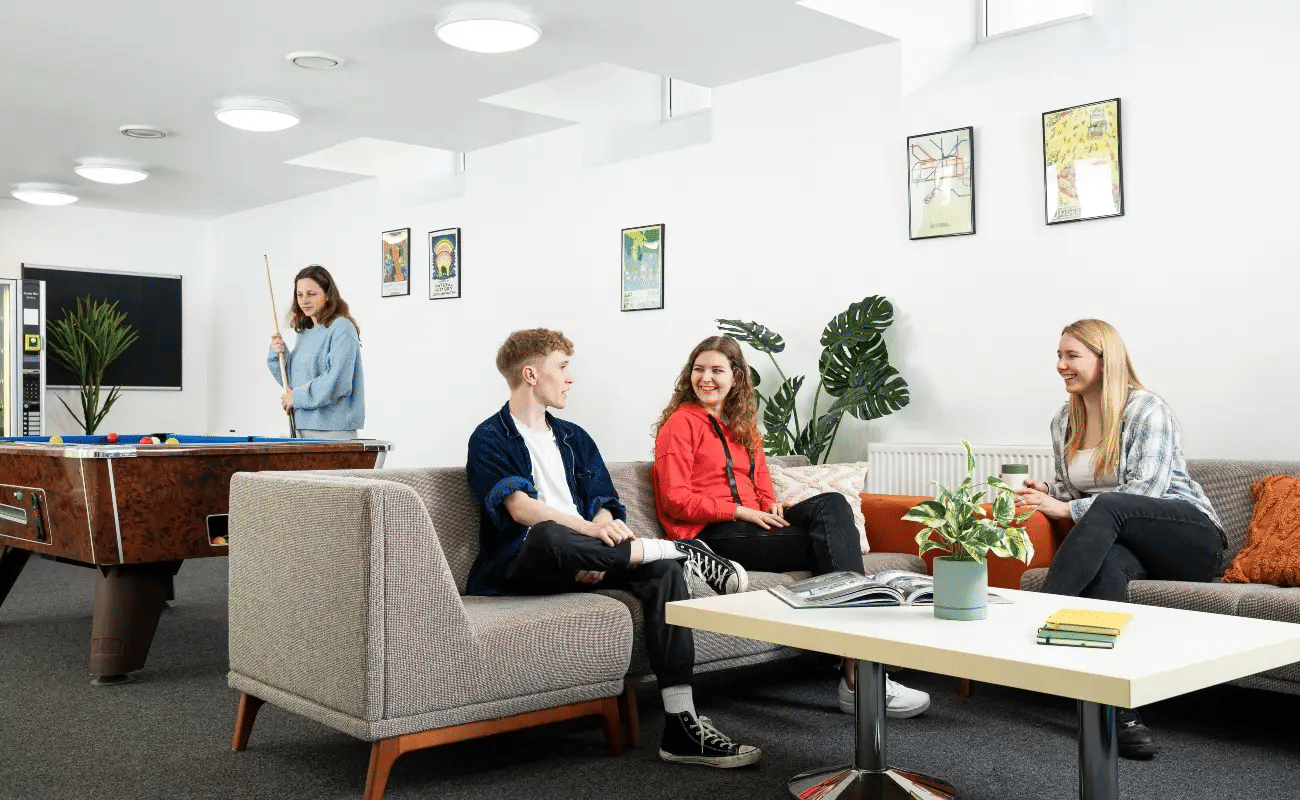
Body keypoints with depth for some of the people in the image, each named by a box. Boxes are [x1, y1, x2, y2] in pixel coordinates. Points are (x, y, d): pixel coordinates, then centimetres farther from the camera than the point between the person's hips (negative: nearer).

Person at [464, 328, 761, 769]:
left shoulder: (574, 438, 22)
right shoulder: (490, 439, 3)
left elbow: (605, 506, 11)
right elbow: (520, 507, -14)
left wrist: (598, 550, -12)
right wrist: (587, 528, -28)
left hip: (584, 563, 6)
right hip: (521, 565, -5)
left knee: (662, 569, -23)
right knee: (547, 535, -40)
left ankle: (681, 726, -29)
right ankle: (680, 549, -21)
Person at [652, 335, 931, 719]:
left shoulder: (744, 427, 26)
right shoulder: (681, 423, 2)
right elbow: (675, 500, -7)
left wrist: (772, 507, -1)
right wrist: (740, 511, -14)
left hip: (752, 523, 7)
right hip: (709, 536, -7)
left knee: (832, 504, -22)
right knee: (830, 540, -24)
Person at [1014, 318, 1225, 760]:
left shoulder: (1147, 411, -8)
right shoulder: (1064, 421, 12)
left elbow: (1144, 493, -17)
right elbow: (1069, 490, 22)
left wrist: (1066, 509, -23)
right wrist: (1048, 493, -2)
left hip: (1192, 539, -4)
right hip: (1122, 542, 4)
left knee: (1108, 507, -35)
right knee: (1105, 563, -35)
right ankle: (1120, 715, -43)